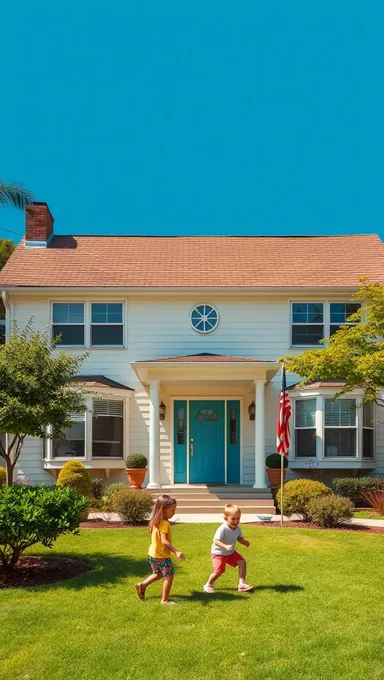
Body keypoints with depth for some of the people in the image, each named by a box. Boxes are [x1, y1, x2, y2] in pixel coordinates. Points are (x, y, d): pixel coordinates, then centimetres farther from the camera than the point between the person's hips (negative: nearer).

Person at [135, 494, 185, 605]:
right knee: (169, 575, 2)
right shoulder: (165, 523, -24)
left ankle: (142, 585, 29)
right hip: (162, 555, -9)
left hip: (153, 553, 9)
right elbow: (164, 541, -32)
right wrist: (176, 551, -37)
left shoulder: (156, 521, 5)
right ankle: (165, 600, 7)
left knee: (158, 574, 27)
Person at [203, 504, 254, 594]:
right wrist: (225, 546, -50)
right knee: (219, 571, -14)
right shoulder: (222, 529, -29)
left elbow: (239, 538, 9)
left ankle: (242, 584, 1)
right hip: (219, 553, -7)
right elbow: (216, 540, -35)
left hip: (231, 553, 7)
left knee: (242, 562, -7)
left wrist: (245, 542, -14)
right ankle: (208, 585, 13)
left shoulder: (237, 529, -6)